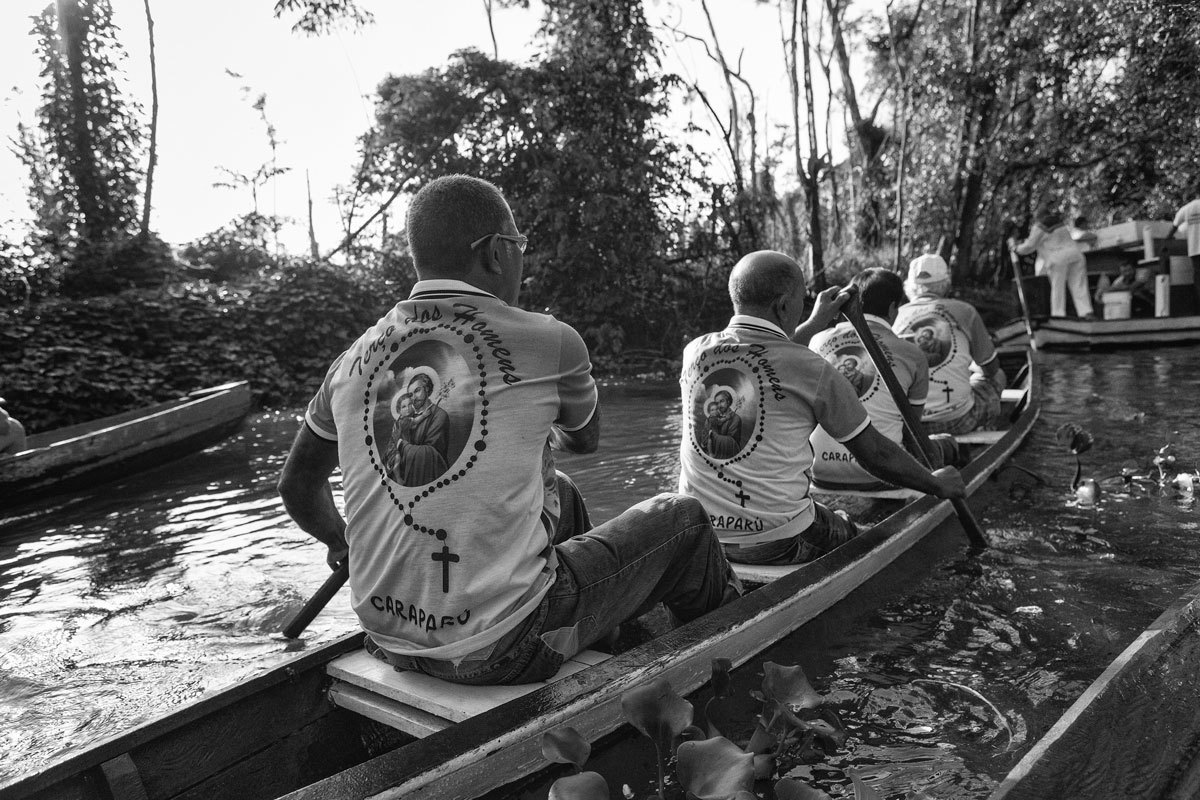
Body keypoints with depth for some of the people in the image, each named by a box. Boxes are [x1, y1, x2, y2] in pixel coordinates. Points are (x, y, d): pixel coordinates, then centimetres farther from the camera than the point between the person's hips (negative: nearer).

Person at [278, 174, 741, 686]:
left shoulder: (355, 359, 0)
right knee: (681, 518, 14)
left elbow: (297, 486, 12)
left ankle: (613, 632, 51)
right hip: (502, 650, -6)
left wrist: (341, 542, 32)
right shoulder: (546, 342, -13)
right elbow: (585, 439, 8)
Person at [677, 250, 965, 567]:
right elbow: (876, 454, -5)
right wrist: (937, 484, 13)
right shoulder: (811, 371, -16)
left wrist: (814, 324, 30)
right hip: (777, 544, -5)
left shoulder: (696, 351, -4)